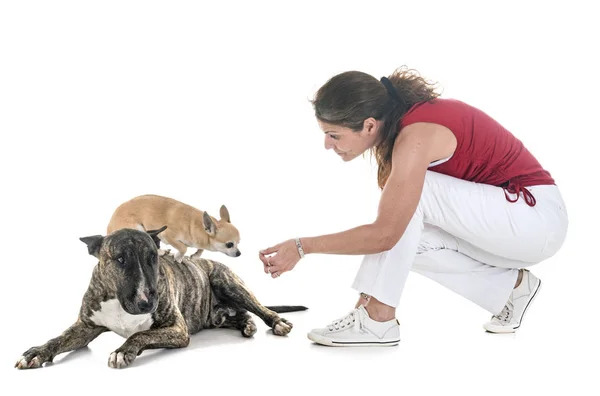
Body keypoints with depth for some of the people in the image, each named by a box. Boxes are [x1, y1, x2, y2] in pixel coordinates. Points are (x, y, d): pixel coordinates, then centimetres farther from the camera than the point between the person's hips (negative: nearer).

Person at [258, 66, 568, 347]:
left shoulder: (415, 136, -26)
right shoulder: (397, 125, 1)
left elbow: (384, 234, -27)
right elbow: (389, 228, 6)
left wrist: (302, 247, -21)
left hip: (538, 217, -9)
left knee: (408, 195, -23)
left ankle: (378, 318, -16)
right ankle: (510, 285, 9)